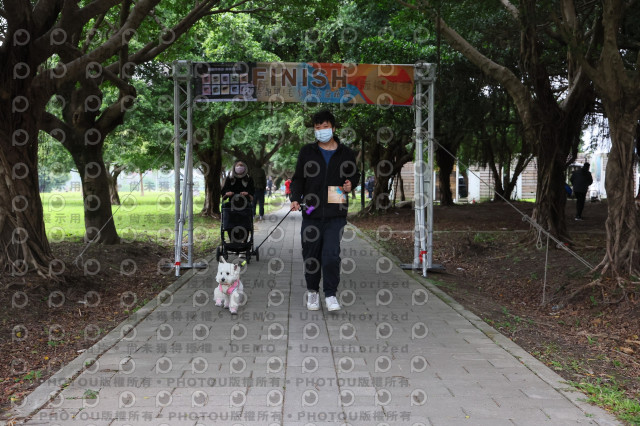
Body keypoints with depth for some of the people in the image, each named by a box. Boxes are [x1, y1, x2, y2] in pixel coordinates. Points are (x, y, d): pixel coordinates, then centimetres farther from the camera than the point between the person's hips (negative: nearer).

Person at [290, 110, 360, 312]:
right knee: (310, 255, 6)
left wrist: (350, 184, 0)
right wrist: (295, 198, -6)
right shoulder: (307, 151, 9)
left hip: (335, 214, -1)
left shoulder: (346, 154, 9)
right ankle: (312, 291, 26)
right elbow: (298, 178, 11)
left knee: (331, 255, -9)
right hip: (311, 213, 1)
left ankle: (330, 294, 5)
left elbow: (355, 174, 23)